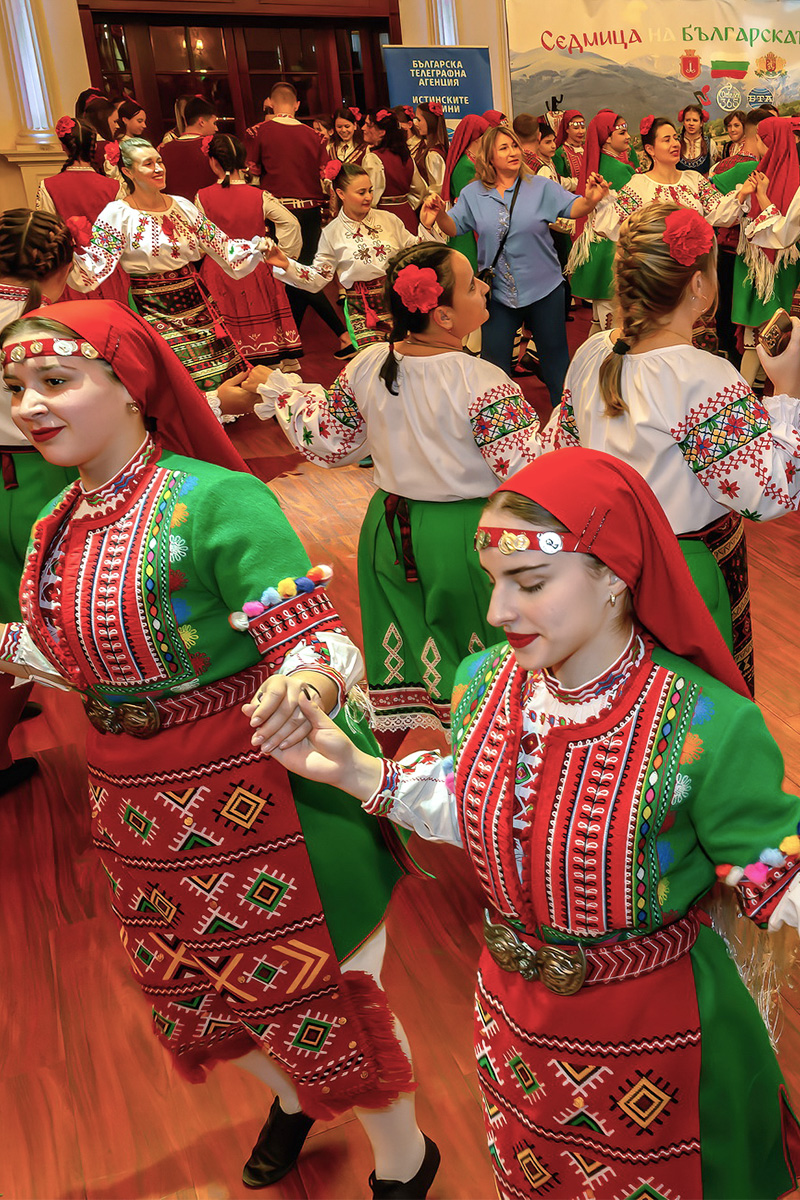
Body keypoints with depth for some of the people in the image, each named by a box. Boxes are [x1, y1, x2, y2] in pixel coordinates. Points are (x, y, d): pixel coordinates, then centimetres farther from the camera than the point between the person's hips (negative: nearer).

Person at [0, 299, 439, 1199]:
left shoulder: (216, 501, -22)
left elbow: (314, 641, -27)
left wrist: (302, 686, -48)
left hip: (250, 796, -7)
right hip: (135, 811, 8)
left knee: (314, 988, 9)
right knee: (192, 988, 26)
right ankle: (291, 1096, 59)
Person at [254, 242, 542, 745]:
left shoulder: (366, 368, -7)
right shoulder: (480, 382, -23)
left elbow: (329, 444, 4)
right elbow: (527, 473, -24)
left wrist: (289, 395, 18)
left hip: (391, 530, 5)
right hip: (465, 537, -5)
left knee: (402, 651, 23)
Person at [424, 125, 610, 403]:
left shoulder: (540, 187, -3)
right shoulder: (473, 193, 2)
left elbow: (573, 208, -12)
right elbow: (454, 227, 2)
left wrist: (590, 199, -35)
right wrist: (439, 213, -20)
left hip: (544, 289, -1)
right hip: (499, 293, 1)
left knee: (554, 353, 12)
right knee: (493, 358, 11)